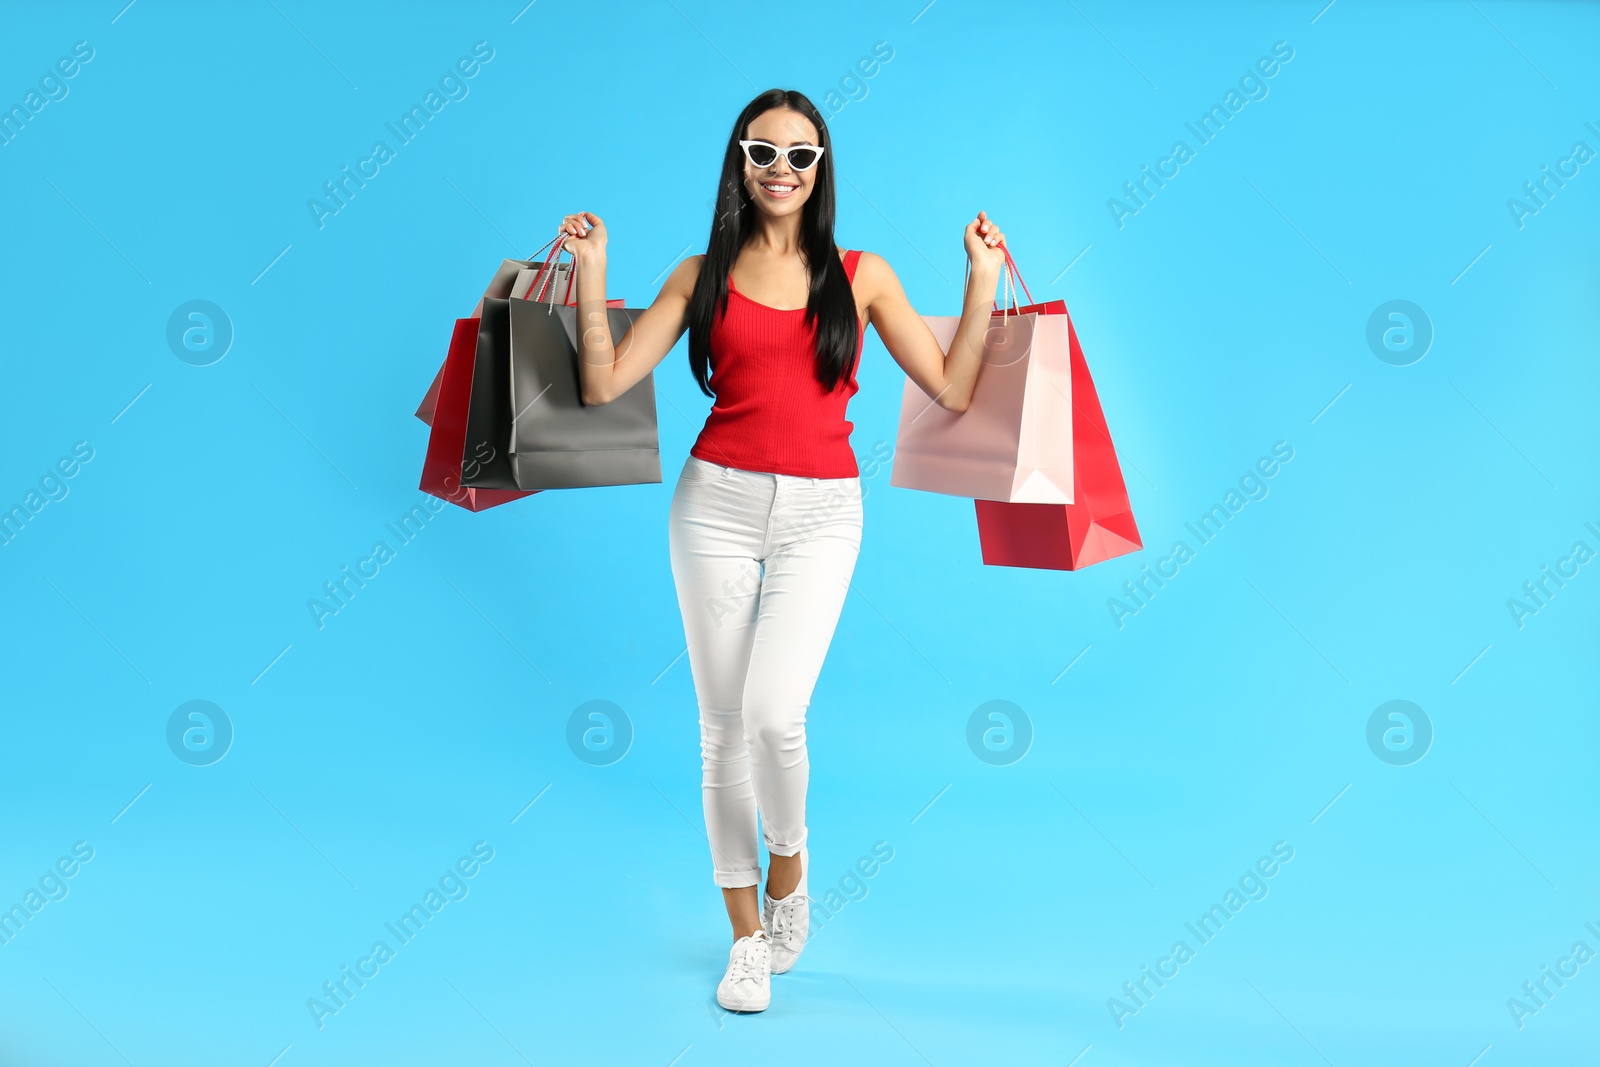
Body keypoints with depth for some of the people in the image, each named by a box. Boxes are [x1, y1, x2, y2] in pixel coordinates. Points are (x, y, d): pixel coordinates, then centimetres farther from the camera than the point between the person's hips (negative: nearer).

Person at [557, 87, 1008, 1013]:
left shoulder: (862, 275, 7)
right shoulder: (702, 275, 7)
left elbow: (954, 390, 2)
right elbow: (603, 385, 0)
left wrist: (984, 279, 0)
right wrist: (591, 273, -4)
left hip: (821, 513, -1)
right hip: (718, 502, 1)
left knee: (774, 712, -18)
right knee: (724, 726, 5)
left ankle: (789, 864, 16)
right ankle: (747, 933, 22)